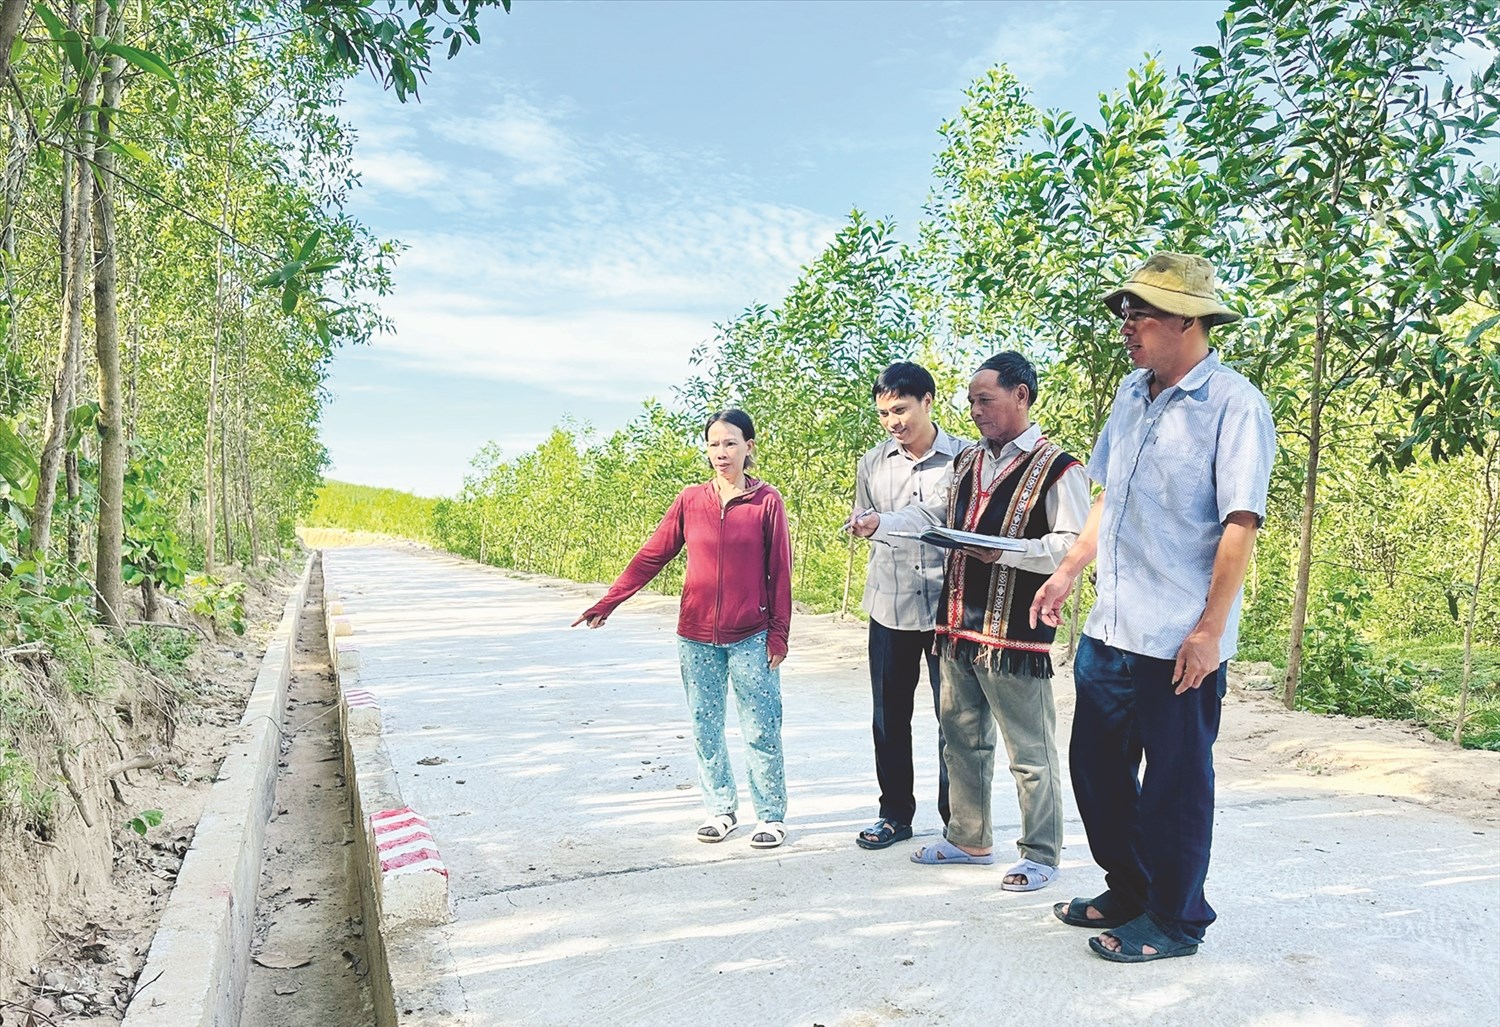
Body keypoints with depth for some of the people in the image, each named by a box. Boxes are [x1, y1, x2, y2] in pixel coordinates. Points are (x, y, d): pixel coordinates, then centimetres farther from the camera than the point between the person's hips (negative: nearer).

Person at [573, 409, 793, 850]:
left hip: (751, 637, -3)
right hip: (697, 638, 3)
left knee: (761, 730, 3)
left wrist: (779, 633, -2)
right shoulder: (690, 500, 2)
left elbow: (780, 572, -1)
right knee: (705, 728, 11)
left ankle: (771, 815, 19)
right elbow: (652, 556, 3)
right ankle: (721, 809, 27)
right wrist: (607, 602, -3)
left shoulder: (767, 501, -3)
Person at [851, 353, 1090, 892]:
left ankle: (1041, 854, 22)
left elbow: (1074, 545, -16)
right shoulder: (967, 461, 14)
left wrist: (1006, 550, -25)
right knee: (962, 739, 18)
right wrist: (881, 523, 10)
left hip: (1016, 634, -8)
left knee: (1030, 751, 5)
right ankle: (969, 839, 34)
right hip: (957, 627, 8)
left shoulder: (1056, 467, -10)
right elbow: (937, 515, 24)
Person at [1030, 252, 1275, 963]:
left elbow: (1239, 525, -16)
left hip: (1180, 643, -8)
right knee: (1096, 768, 17)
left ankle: (1175, 920, 27)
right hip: (1109, 630, 8)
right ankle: (1128, 893, 37)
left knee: (1175, 785, 7)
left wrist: (1210, 630, -19)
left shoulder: (1233, 405, -12)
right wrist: (1067, 572, 15)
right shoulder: (1131, 394, 10)